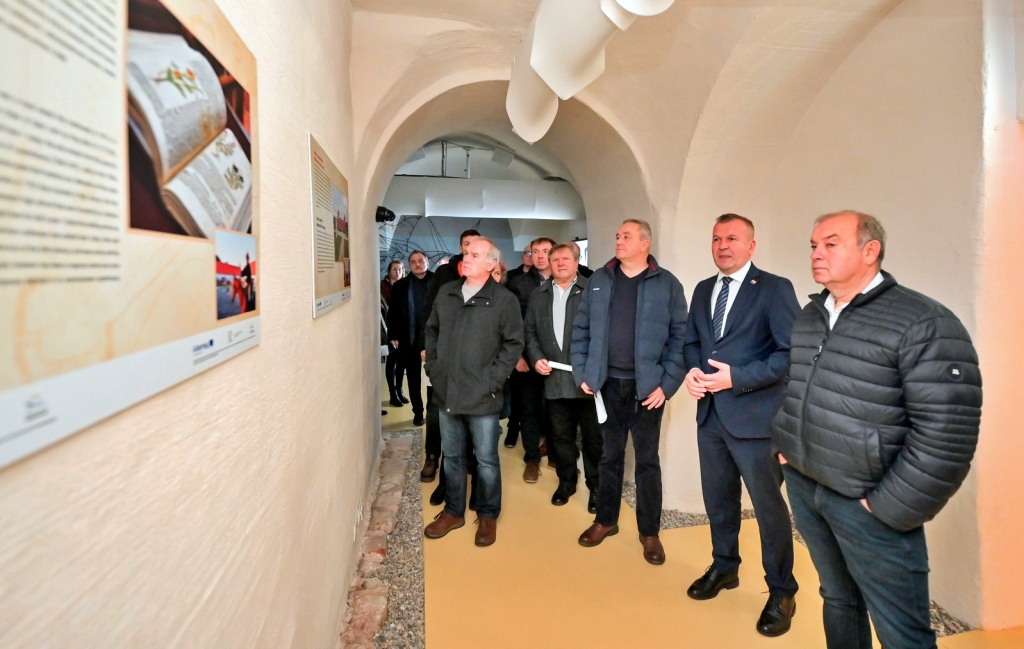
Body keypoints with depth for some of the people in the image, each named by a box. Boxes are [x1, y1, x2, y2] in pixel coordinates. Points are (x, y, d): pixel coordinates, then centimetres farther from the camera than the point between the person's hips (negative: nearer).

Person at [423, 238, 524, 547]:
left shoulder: (504, 299, -8)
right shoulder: (446, 293, 7)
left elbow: (513, 343, -8)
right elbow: (431, 332, 15)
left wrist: (492, 380, -12)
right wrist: (433, 368, 6)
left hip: (482, 396, -4)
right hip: (447, 392, 5)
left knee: (486, 459, 9)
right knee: (452, 456, 17)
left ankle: (487, 515, 28)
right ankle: (453, 511, 35)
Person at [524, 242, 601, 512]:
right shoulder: (538, 295, 12)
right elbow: (529, 332, 13)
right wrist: (536, 358, -3)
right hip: (554, 379, 4)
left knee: (593, 436, 7)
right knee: (561, 436, 15)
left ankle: (596, 486, 23)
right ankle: (566, 481, 33)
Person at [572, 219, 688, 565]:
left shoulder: (667, 284, -3)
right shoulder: (599, 280, 5)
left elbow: (680, 337, -5)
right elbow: (581, 330, 6)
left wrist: (668, 383, -11)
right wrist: (582, 373, -1)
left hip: (648, 386, -2)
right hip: (607, 383, 2)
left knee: (647, 459, 10)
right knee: (609, 455, 15)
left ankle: (650, 531, 25)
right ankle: (605, 520, 32)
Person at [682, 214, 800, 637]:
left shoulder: (775, 288, -8)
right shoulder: (703, 290, 12)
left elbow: (792, 353, -15)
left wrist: (738, 377, -21)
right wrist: (693, 370, -4)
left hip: (754, 414, -6)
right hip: (710, 413, 6)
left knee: (769, 505, 7)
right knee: (718, 499, 19)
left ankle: (781, 593, 27)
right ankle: (724, 567, 41)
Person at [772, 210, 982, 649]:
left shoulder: (924, 324, -15)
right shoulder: (809, 316, 7)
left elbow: (946, 432, -19)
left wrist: (891, 507, -16)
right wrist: (785, 444, 12)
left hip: (866, 503, -6)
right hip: (803, 486, 6)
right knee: (838, 600, 23)